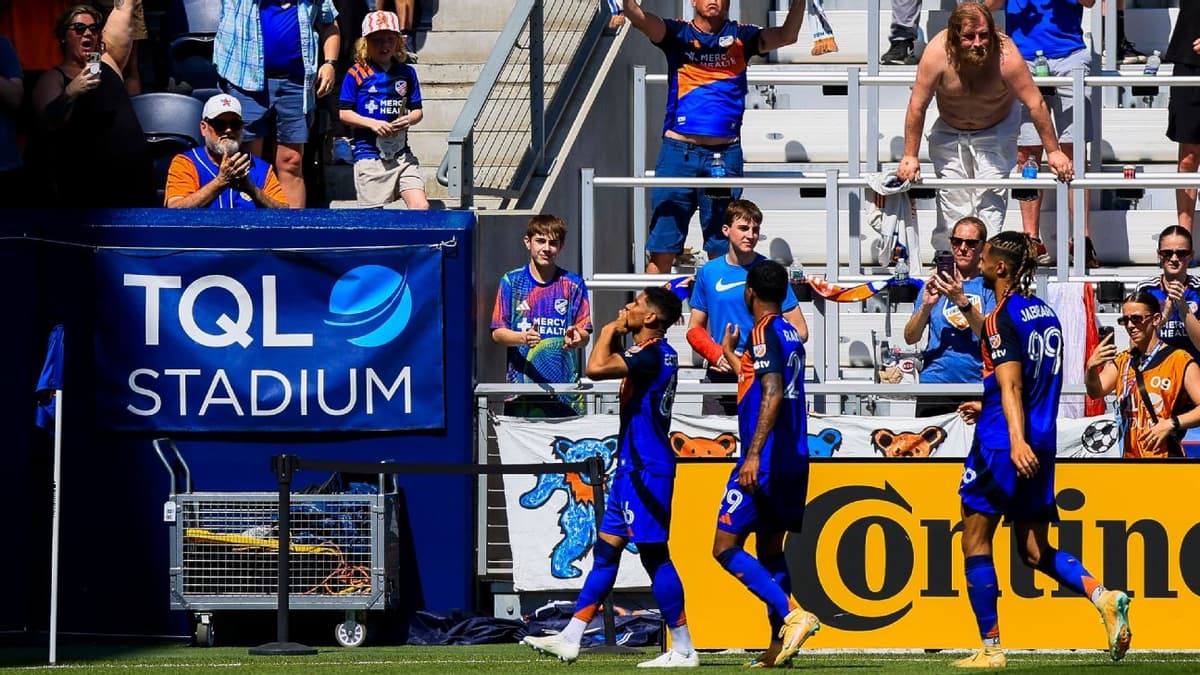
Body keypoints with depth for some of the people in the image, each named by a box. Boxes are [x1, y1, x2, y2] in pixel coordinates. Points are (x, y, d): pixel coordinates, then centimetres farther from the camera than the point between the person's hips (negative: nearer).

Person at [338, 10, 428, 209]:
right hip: (369, 153, -3)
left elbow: (417, 111, 13)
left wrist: (409, 120, -10)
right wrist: (373, 123, -15)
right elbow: (344, 113, -2)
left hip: (401, 153, 3)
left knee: (421, 206, -10)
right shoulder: (356, 75, -2)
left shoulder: (406, 73, 9)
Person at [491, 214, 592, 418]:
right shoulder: (512, 282, 7)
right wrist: (523, 338, -18)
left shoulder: (573, 285, 9)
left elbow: (585, 336, 5)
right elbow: (497, 333, 3)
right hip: (522, 383, 0)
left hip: (564, 388, 0)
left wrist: (576, 337, -20)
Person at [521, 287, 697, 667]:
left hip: (648, 471, -10)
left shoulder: (653, 355, -18)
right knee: (606, 549, 11)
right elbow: (612, 368, 30)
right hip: (633, 467, 10)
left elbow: (596, 368, -28)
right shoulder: (654, 353, 13)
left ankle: (683, 650, -4)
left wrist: (609, 332, -11)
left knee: (654, 554, -7)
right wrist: (616, 336, 13)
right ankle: (570, 639, 14)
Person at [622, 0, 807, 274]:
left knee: (721, 249, 4)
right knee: (662, 248, -2)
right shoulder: (678, 34, 7)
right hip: (678, 151, -1)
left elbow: (786, 35, -4)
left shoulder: (740, 37, 10)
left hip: (725, 155, 1)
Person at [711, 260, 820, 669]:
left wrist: (754, 454, -29)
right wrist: (730, 355, 46)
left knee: (726, 548, -7)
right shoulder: (790, 335, 16)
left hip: (765, 461, -9)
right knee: (769, 550, 14)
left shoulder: (763, 334, -11)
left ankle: (793, 615, -19)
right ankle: (780, 642, 8)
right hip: (794, 459, 9)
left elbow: (772, 395, -24)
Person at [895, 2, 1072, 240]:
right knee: (952, 196, -1)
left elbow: (1036, 105, -24)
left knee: (991, 194, -12)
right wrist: (910, 156, -16)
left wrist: (1053, 151, -19)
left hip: (997, 129, -1)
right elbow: (917, 107, -20)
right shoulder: (937, 53, -31)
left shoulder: (1006, 56, -33)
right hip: (949, 131, 1)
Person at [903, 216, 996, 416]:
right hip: (934, 381, 2)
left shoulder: (990, 286, 6)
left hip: (977, 383, -2)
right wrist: (926, 306, -11)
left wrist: (962, 301, -20)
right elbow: (910, 338, 7)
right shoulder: (935, 284, 15)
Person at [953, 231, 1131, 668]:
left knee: (975, 541, 3)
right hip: (1041, 444, 8)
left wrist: (1016, 440, -32)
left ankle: (990, 648, 0)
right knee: (1035, 551, 10)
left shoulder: (1002, 318, -11)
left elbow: (1011, 386, -23)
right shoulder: (1045, 312, 13)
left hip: (1001, 443, -8)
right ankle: (1102, 596, -14)